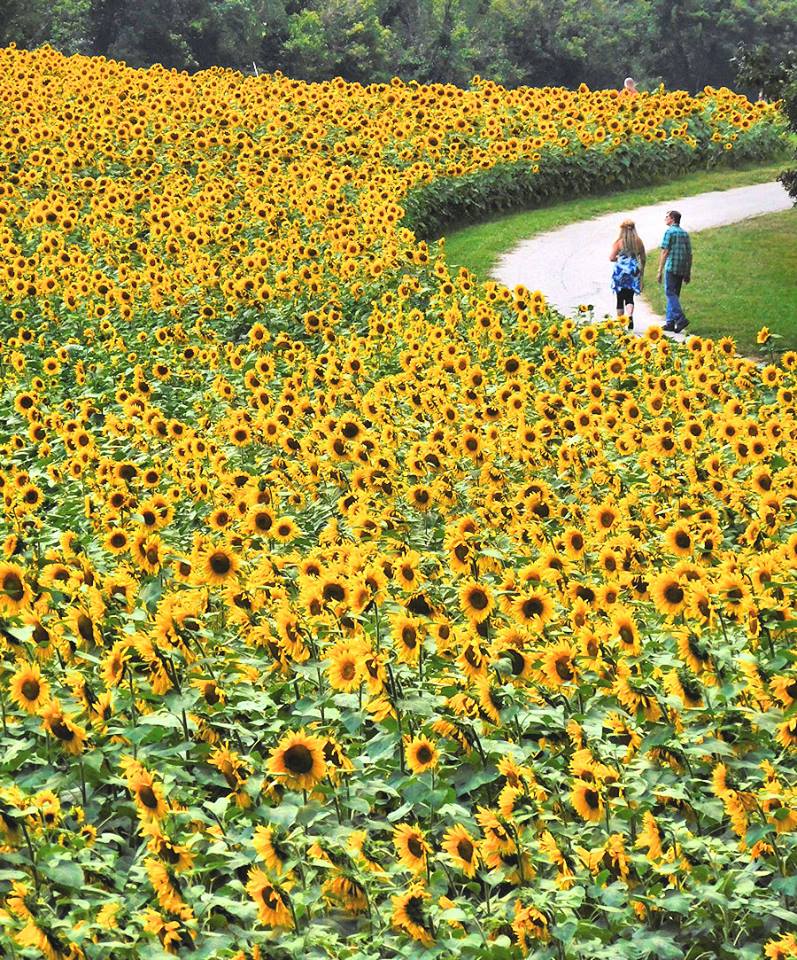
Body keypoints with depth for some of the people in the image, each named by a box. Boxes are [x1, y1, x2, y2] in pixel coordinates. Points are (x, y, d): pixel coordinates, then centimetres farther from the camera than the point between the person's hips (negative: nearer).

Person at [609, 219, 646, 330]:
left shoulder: (619, 242, -6)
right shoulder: (638, 242, 2)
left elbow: (612, 257, -9)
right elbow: (643, 258, 6)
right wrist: (641, 271, 17)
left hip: (620, 271, -2)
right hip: (634, 272, 2)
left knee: (620, 298, 8)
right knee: (630, 298, 5)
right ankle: (630, 316, -23)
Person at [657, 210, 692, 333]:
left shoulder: (669, 231, -6)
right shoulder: (685, 233, 15)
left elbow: (665, 252, -10)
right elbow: (689, 254, 15)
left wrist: (660, 271, -9)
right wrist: (688, 273, 19)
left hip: (671, 267, -7)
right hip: (682, 269, 7)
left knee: (670, 293, -7)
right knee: (674, 295, 11)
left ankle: (681, 319, -19)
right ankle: (670, 322, 10)